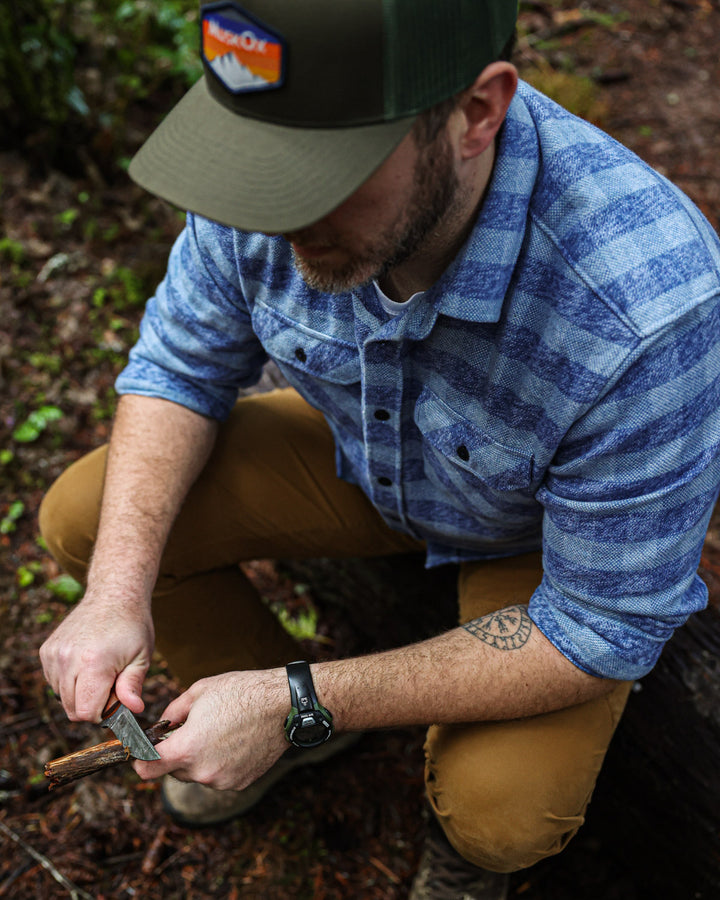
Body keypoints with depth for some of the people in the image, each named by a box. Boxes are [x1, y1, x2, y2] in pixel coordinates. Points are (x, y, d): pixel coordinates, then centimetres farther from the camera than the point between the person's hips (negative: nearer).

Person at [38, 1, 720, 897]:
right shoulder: (277, 159, -26)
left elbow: (603, 630, -29)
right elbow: (180, 366, -9)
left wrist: (302, 702, -30)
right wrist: (118, 591, -25)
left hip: (544, 538, -3)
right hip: (362, 454, 4)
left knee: (501, 810, -27)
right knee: (84, 519, -7)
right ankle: (279, 737, 19)